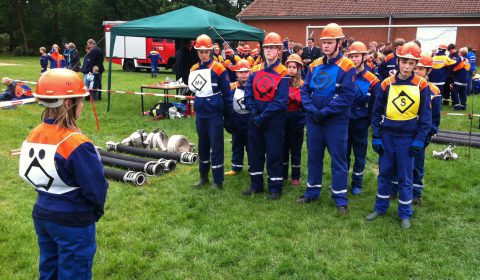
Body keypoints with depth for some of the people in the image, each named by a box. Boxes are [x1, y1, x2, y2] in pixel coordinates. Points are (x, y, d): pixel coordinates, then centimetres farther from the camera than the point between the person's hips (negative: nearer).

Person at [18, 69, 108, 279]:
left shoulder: (34, 135, -1)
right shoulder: (77, 144, -25)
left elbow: (33, 176, 8)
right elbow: (96, 188, -20)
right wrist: (95, 211, 0)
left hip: (41, 215, 7)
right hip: (73, 222, -7)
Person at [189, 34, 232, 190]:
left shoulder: (218, 69, -8)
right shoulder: (194, 69, 8)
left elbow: (227, 94, -6)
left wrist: (228, 117, -6)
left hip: (215, 115, -5)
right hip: (200, 114, 6)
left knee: (216, 147, -1)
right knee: (202, 146, 15)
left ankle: (218, 182, 8)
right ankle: (203, 177, 28)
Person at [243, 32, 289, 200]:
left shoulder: (283, 73, -8)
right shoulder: (255, 70, 7)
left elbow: (280, 101, -16)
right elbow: (248, 95, 3)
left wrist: (263, 116, -18)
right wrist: (254, 114, -10)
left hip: (274, 121, -5)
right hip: (255, 120, 5)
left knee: (274, 154, 2)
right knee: (254, 152, 12)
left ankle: (275, 188, 13)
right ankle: (256, 185, 25)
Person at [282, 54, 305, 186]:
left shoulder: (303, 85, -3)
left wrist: (302, 121, -13)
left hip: (297, 122, -2)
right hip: (282, 121, 2)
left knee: (295, 150, 7)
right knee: (283, 149, 11)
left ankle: (295, 177, 18)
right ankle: (283, 174, 24)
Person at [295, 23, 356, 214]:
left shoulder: (347, 67, -8)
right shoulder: (315, 65, 8)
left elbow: (347, 96, -16)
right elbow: (305, 90, 6)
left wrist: (325, 111, -19)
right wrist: (312, 109, -11)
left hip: (336, 122, -5)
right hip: (313, 120, 5)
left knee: (338, 159, 3)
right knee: (314, 157, 15)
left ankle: (340, 199, 14)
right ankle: (312, 192, 29)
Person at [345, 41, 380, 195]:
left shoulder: (372, 80, -6)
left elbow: (375, 105, -1)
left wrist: (368, 121, -3)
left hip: (360, 124, -2)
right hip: (343, 122, 2)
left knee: (359, 155, 10)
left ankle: (357, 184, 22)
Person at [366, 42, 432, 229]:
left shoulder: (421, 86, -5)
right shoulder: (387, 84, -1)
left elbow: (425, 116, -1)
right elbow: (376, 112, 3)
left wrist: (419, 140, -7)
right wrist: (376, 137, -1)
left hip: (408, 138, -2)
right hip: (387, 136, 2)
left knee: (405, 177, 7)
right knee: (384, 173, 12)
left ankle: (405, 214, 20)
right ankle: (380, 208, 27)